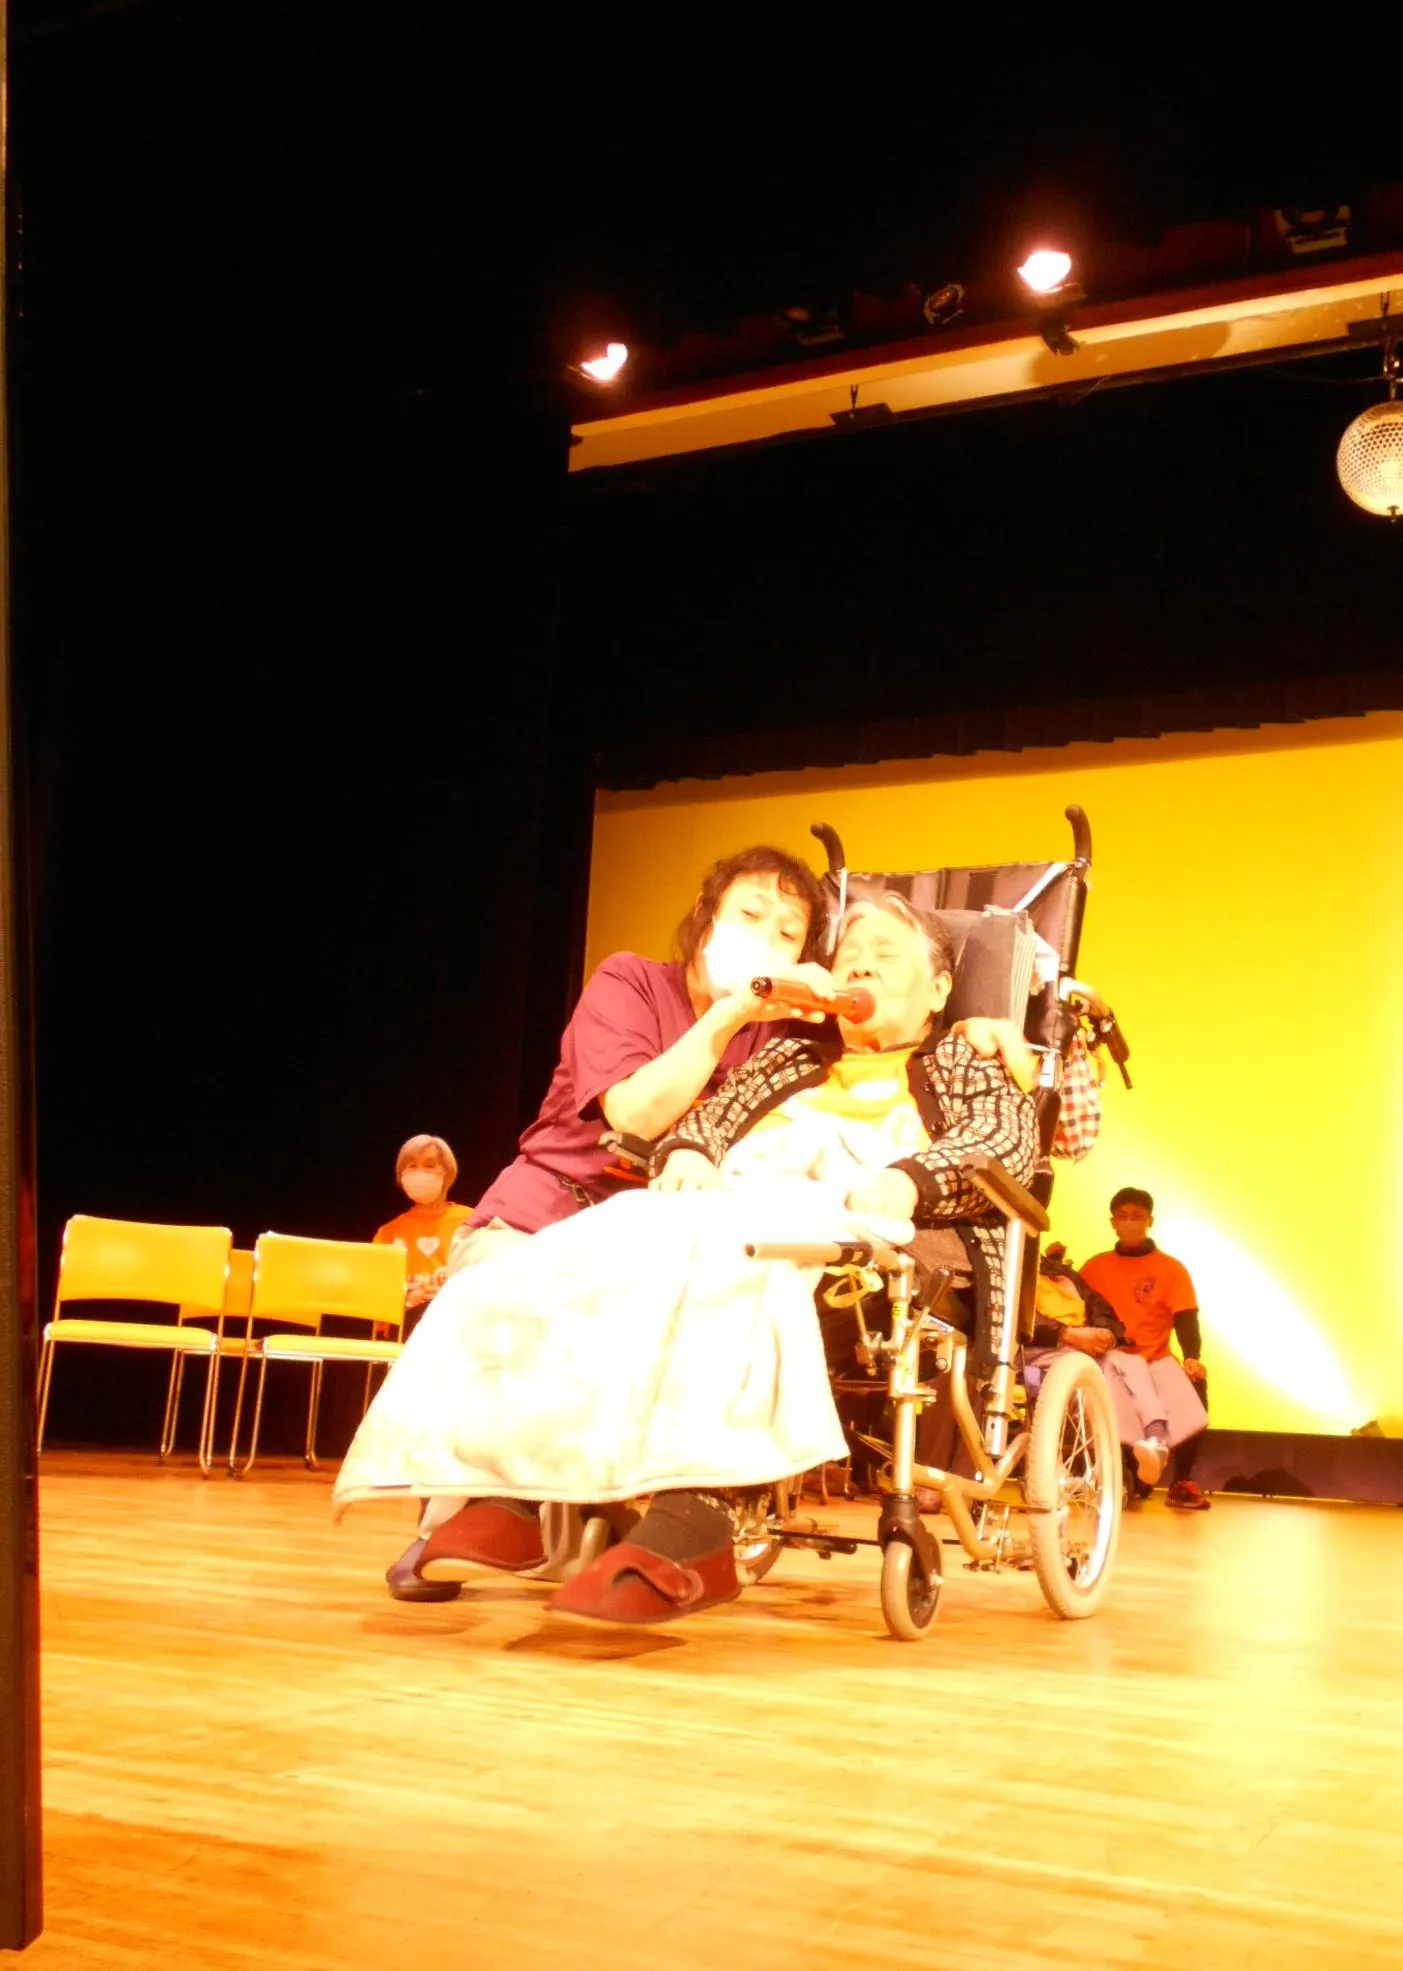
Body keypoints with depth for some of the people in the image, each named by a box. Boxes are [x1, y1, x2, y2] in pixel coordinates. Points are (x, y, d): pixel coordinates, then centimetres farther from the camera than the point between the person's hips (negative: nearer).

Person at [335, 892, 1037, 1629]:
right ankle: (511, 1487, -41)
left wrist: (907, 1179, -15)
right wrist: (687, 1152, -1)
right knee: (575, 1262, -27)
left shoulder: (963, 1065, 25)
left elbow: (1012, 1140, 4)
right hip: (738, 1204, 5)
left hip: (856, 1228, -5)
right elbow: (709, 1119, 25)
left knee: (711, 1262, -40)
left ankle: (689, 1522, -53)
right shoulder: (786, 1058, 38)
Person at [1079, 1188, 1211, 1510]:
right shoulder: (1095, 1267, 10)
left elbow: (1185, 1319, -4)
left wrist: (1192, 1357, -21)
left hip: (1155, 1359, 0)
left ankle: (1182, 1482, -13)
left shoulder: (1171, 1269, 6)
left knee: (1193, 1386, -30)